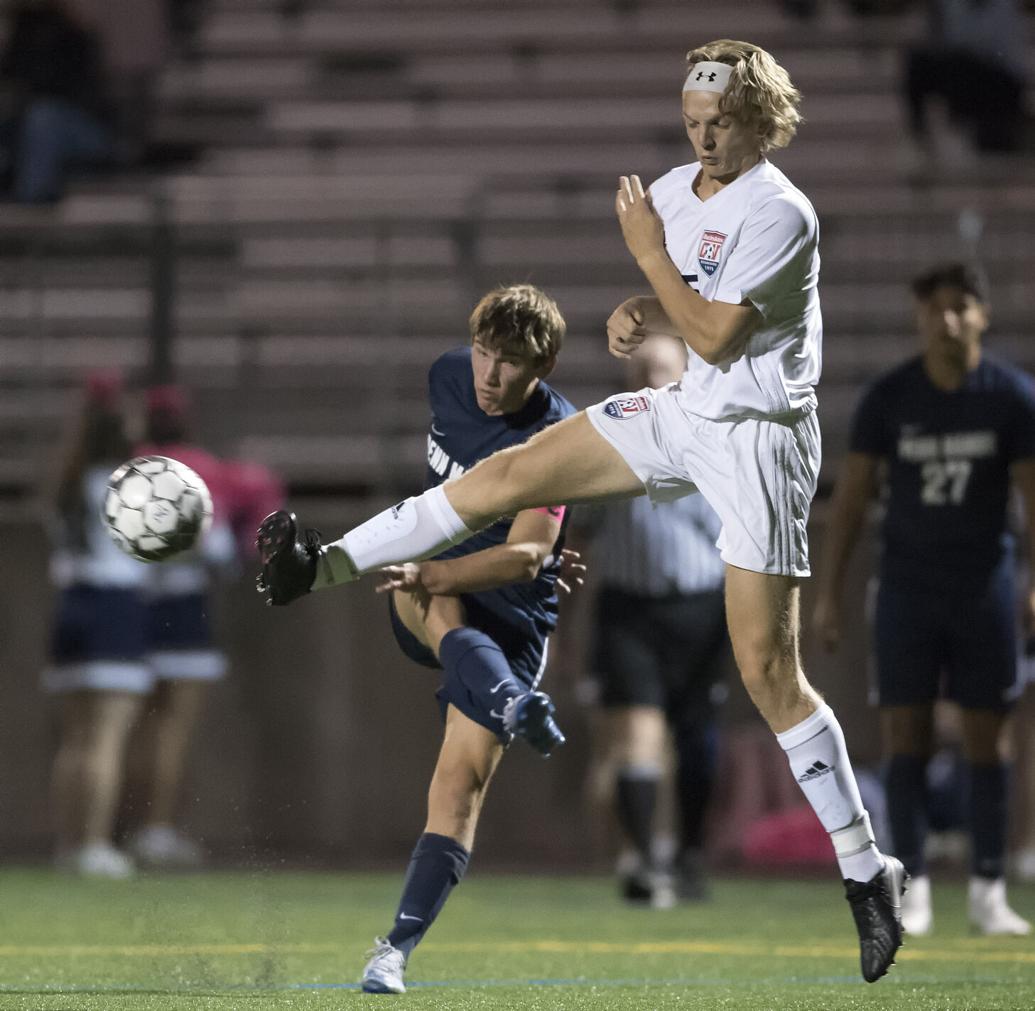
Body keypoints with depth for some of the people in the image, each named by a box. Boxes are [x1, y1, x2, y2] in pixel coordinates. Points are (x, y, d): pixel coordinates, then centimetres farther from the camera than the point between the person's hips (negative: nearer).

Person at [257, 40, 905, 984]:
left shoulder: (778, 214, -18)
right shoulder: (674, 190, 6)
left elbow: (714, 337, -21)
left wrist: (649, 251, -15)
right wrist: (638, 315, -1)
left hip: (757, 436, -7)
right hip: (685, 412, 7)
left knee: (768, 669, -9)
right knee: (510, 473, -3)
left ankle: (866, 869, -2)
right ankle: (327, 565, 3)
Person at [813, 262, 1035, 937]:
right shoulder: (889, 398, -1)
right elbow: (852, 496, 4)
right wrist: (828, 594, 1)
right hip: (908, 589, 0)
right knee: (906, 736, -4)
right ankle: (913, 889, 1)